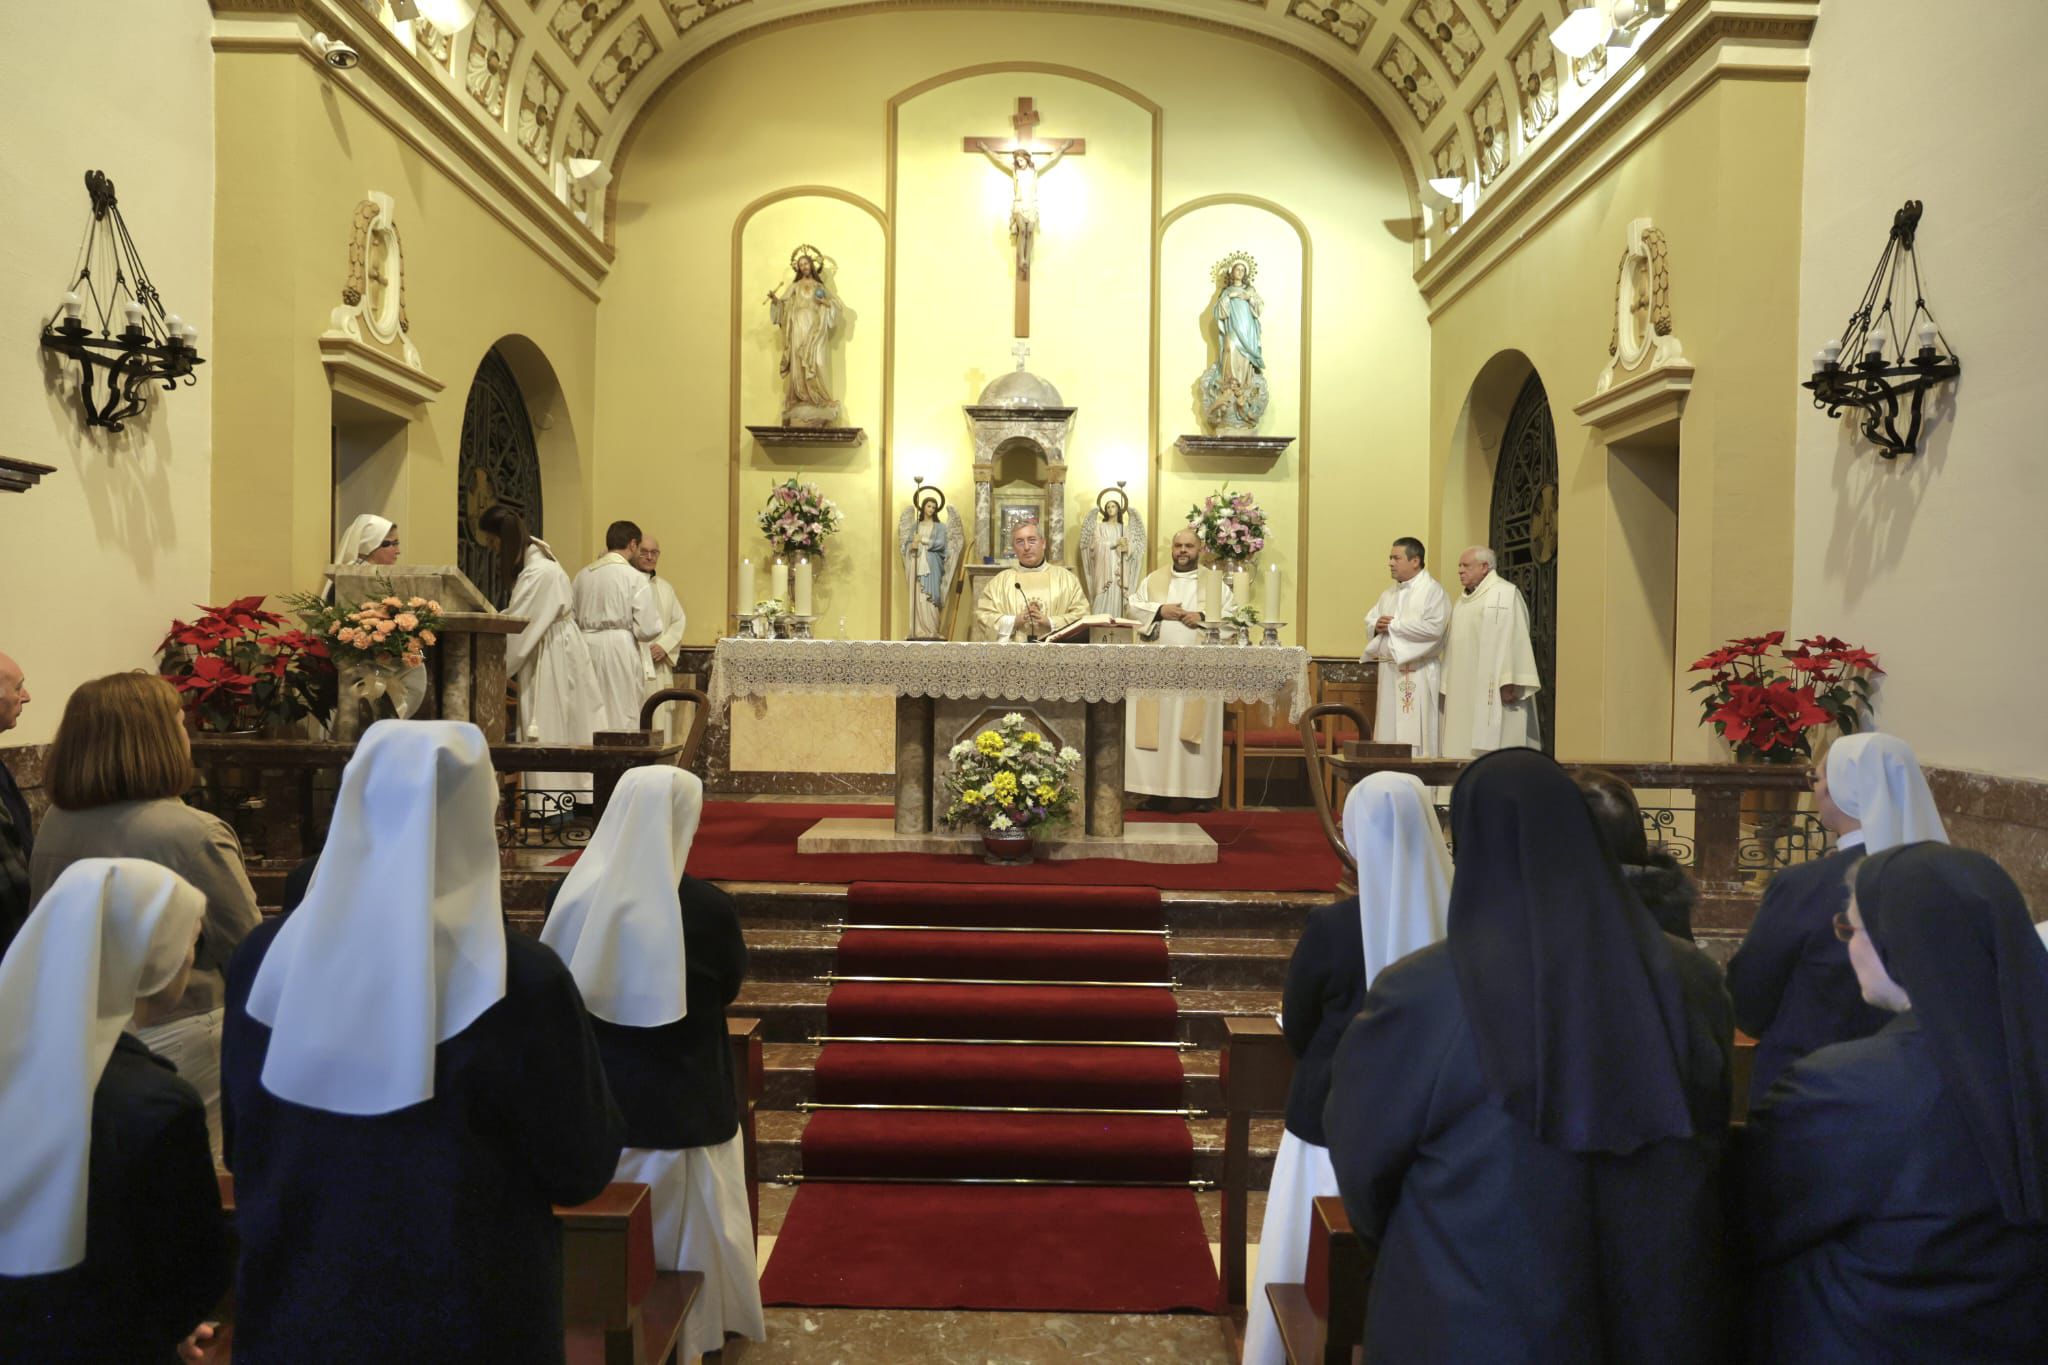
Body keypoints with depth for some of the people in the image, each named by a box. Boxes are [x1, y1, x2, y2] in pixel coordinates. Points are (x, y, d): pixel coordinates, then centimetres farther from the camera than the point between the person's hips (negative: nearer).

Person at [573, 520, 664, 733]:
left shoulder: (583, 575, 6)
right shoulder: (634, 577, -8)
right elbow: (648, 628, -11)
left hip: (586, 647, 5)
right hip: (620, 650, -5)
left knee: (590, 719, 10)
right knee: (622, 719, 2)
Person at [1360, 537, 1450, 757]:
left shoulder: (1433, 590, -6)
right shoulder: (1388, 595, 19)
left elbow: (1434, 627, -18)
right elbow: (1369, 621, 18)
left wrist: (1394, 625, -12)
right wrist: (1377, 625, -7)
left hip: (1417, 673, -7)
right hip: (1389, 671, 7)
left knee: (1414, 729, -8)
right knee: (1389, 726, 7)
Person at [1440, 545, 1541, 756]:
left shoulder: (1505, 593, -5)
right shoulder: (1462, 600, 19)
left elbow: (1513, 639, -14)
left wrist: (1509, 683, -21)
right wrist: (1447, 685, 14)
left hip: (1492, 689, -7)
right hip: (1464, 690, 7)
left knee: (1493, 745, -8)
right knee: (1465, 745, 4)